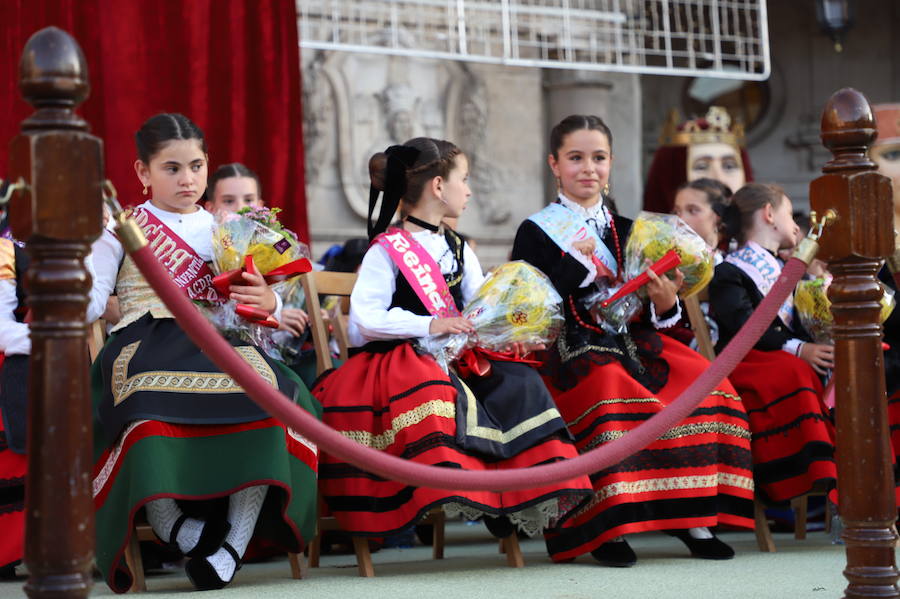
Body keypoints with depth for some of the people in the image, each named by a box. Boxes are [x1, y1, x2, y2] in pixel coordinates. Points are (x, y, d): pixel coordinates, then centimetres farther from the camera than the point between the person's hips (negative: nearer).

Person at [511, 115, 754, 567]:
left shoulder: (625, 231, 20)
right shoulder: (536, 232, 5)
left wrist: (665, 305, -4)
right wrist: (576, 261, -10)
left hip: (633, 342, 5)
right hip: (571, 350, -5)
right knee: (610, 395, -36)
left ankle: (691, 516, -13)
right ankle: (605, 528, -28)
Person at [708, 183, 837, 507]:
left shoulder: (783, 271, 30)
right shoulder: (728, 273, 1)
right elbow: (747, 328, -15)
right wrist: (798, 349, -25)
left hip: (794, 358, 7)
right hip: (748, 360, -7)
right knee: (793, 374, -37)